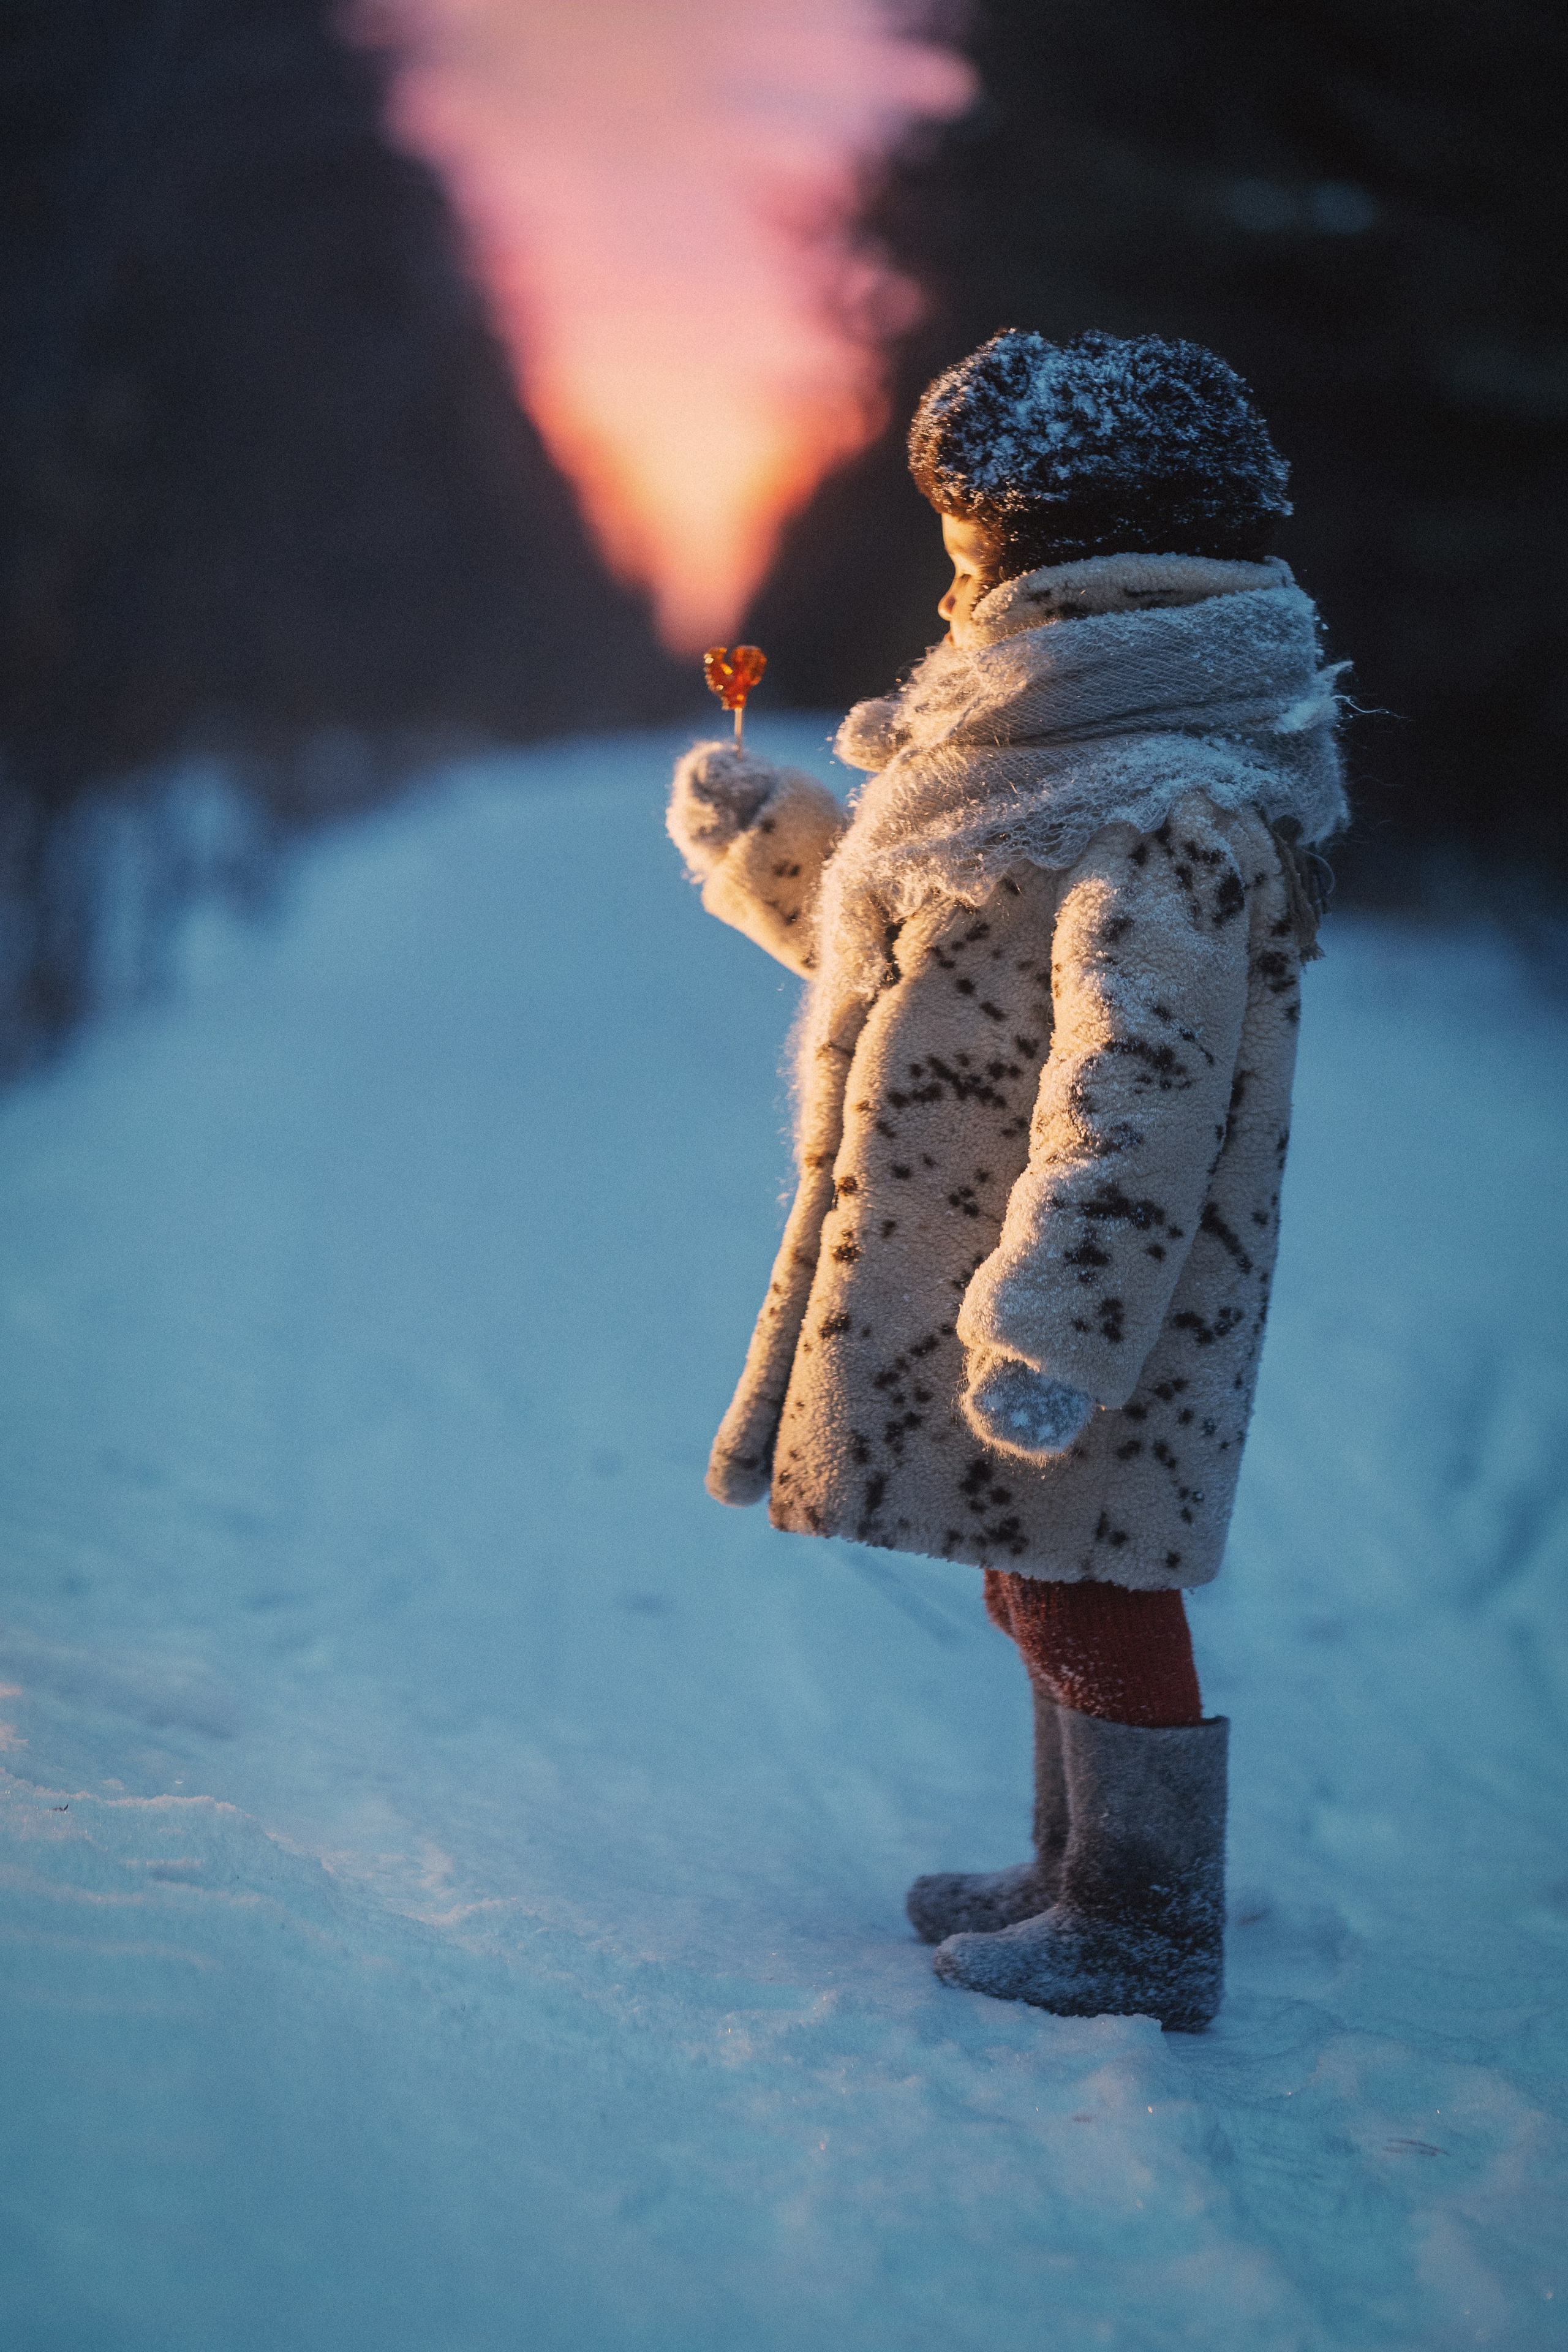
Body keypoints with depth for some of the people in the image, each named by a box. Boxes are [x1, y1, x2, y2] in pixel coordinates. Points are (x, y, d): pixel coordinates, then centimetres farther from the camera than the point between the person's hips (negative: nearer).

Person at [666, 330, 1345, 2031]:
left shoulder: (1175, 803, -21)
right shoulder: (1067, 752, 14)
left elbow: (1138, 1089, -27)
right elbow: (929, 958, 27)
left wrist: (1049, 1324, -30)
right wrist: (756, 836, 32)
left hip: (1069, 1275, -10)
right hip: (965, 1268, 10)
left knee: (1085, 1580, -2)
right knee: (1047, 1574, 19)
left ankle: (1147, 1935, 10)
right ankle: (1087, 1876, 32)